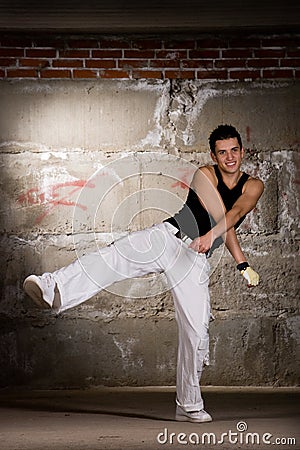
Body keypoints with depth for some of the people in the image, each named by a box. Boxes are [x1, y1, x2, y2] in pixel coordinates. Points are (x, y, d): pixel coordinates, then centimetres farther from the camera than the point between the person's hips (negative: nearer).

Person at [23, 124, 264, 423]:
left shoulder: (253, 186, 9)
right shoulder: (204, 175, 5)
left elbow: (237, 212, -12)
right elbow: (220, 216, -7)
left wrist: (212, 234, -32)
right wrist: (243, 264, -16)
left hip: (195, 259, 2)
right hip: (167, 237, -2)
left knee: (196, 330, -1)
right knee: (114, 255, -30)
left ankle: (189, 406, 13)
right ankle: (52, 287, -52)